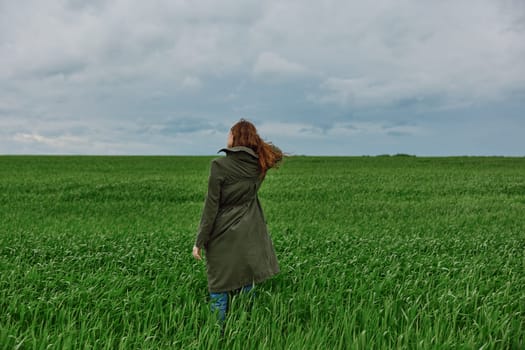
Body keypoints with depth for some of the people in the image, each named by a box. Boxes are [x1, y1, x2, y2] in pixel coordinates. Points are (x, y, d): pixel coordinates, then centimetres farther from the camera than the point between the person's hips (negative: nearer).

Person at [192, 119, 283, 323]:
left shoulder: (220, 165, -13)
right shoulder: (259, 165, -1)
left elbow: (211, 207, -13)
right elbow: (275, 155, 26)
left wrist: (199, 242, -6)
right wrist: (256, 143, 13)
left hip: (222, 237, -4)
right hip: (249, 237, 4)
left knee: (219, 290, 8)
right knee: (246, 287, 16)